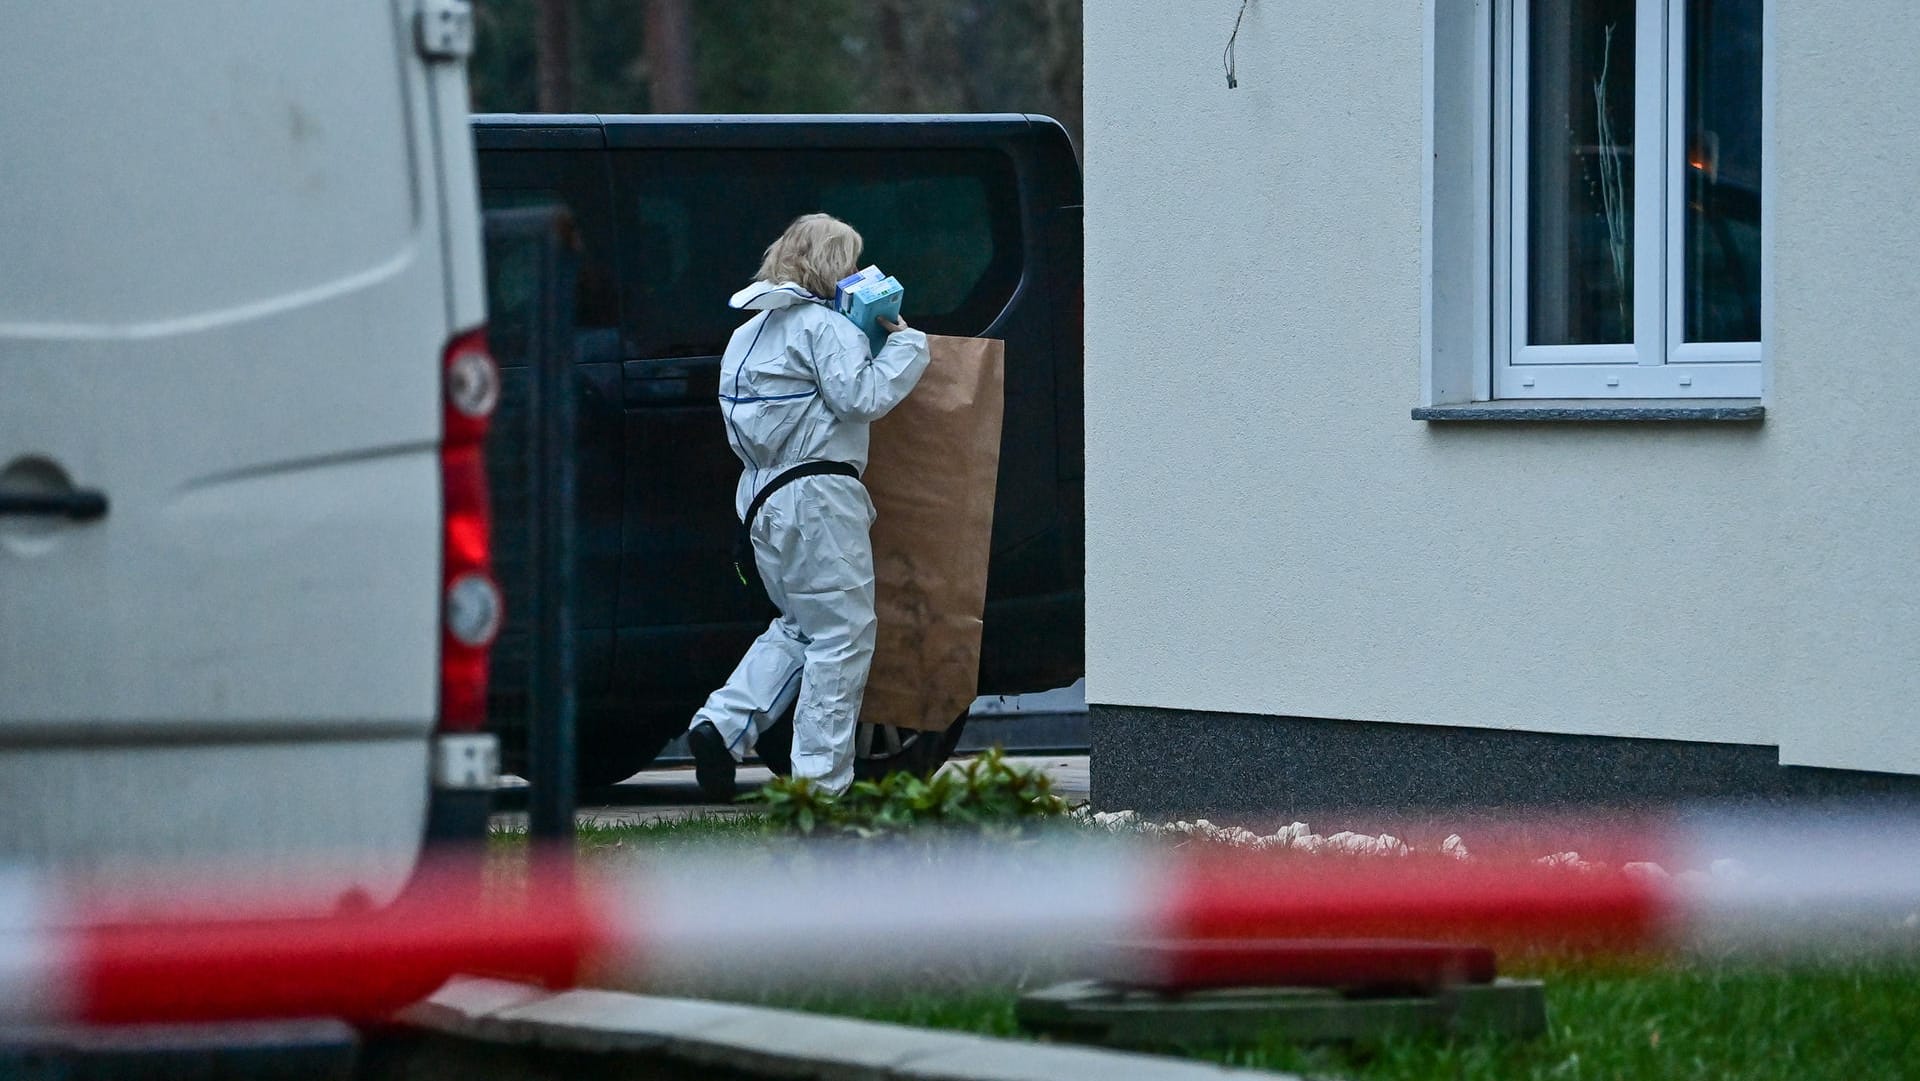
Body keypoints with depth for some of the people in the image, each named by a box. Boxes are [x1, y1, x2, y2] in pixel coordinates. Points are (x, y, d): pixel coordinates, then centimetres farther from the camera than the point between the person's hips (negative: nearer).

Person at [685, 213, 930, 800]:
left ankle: (722, 724, 3)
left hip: (763, 497, 9)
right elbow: (862, 396, -17)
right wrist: (907, 343, -4)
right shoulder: (824, 325, -8)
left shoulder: (752, 332, 20)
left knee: (800, 625, 20)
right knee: (843, 631, -3)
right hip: (817, 493, -9)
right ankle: (822, 782, -5)